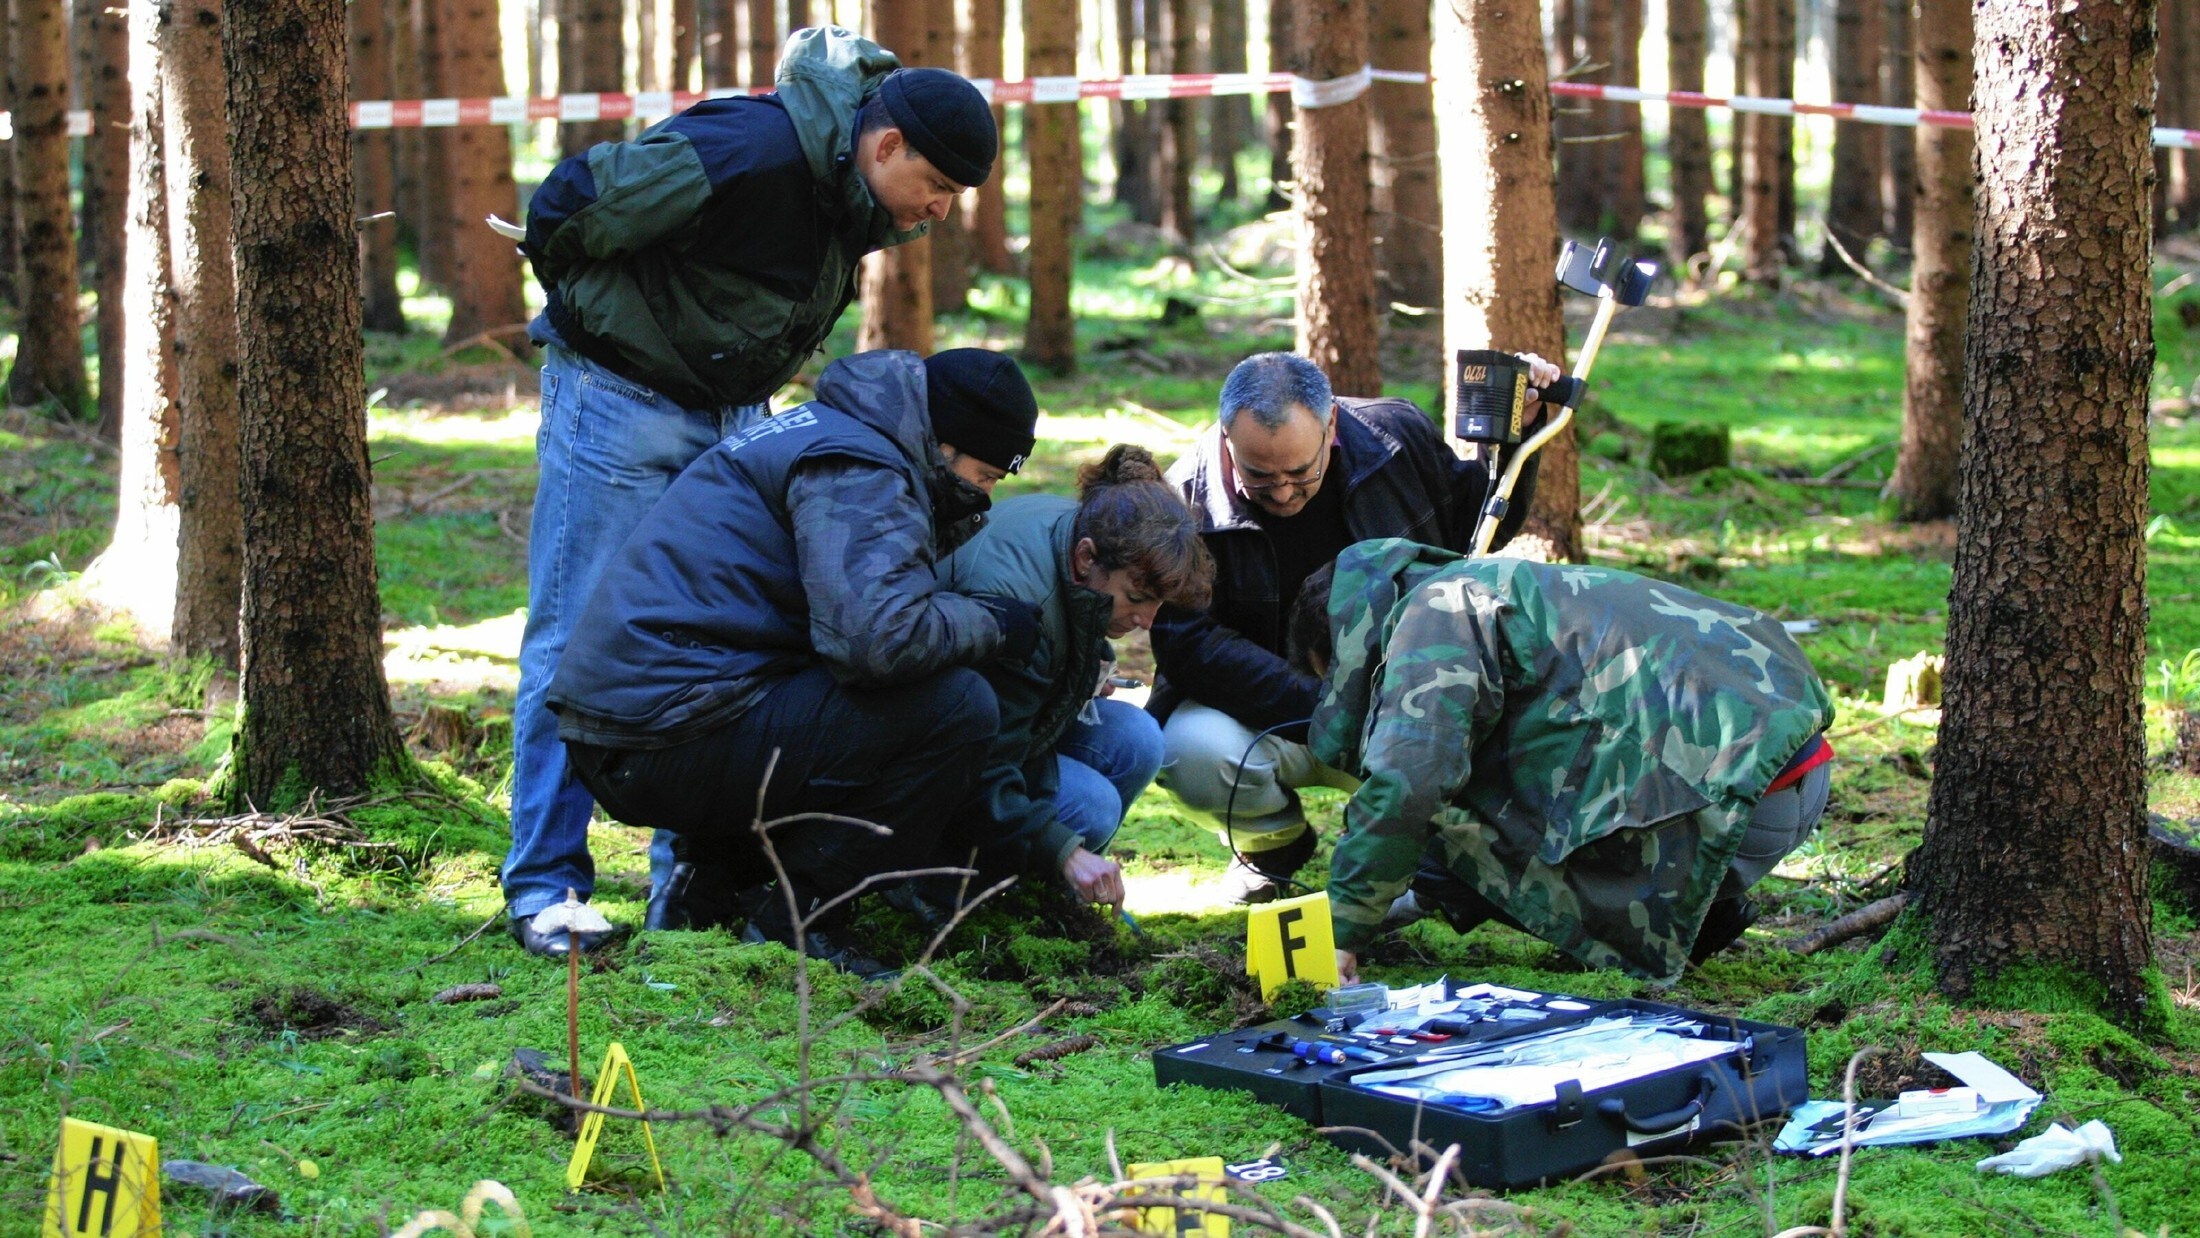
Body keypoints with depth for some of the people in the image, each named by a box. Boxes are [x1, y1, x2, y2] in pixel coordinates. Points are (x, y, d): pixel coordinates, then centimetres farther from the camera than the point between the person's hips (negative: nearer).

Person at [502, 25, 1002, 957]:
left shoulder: (857, 195, -3)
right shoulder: (749, 152, -29)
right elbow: (569, 206, -22)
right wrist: (588, 314, -4)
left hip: (735, 409, 8)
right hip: (620, 395, -8)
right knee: (577, 639, -4)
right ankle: (544, 886, 1)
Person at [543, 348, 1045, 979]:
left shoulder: (826, 432, 21)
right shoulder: (857, 471, -12)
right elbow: (877, 637, -26)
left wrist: (956, 516, 17)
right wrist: (992, 624, -9)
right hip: (674, 741, -11)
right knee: (957, 707, -14)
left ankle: (705, 882, 14)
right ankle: (797, 918, -5)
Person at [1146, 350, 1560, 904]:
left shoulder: (1397, 437, -6)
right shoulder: (1186, 500, -16)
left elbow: (1478, 524, 13)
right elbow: (1190, 646, -23)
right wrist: (1325, 713, -32)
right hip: (1270, 716, -2)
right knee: (1191, 751, -34)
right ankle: (1270, 844, 4)